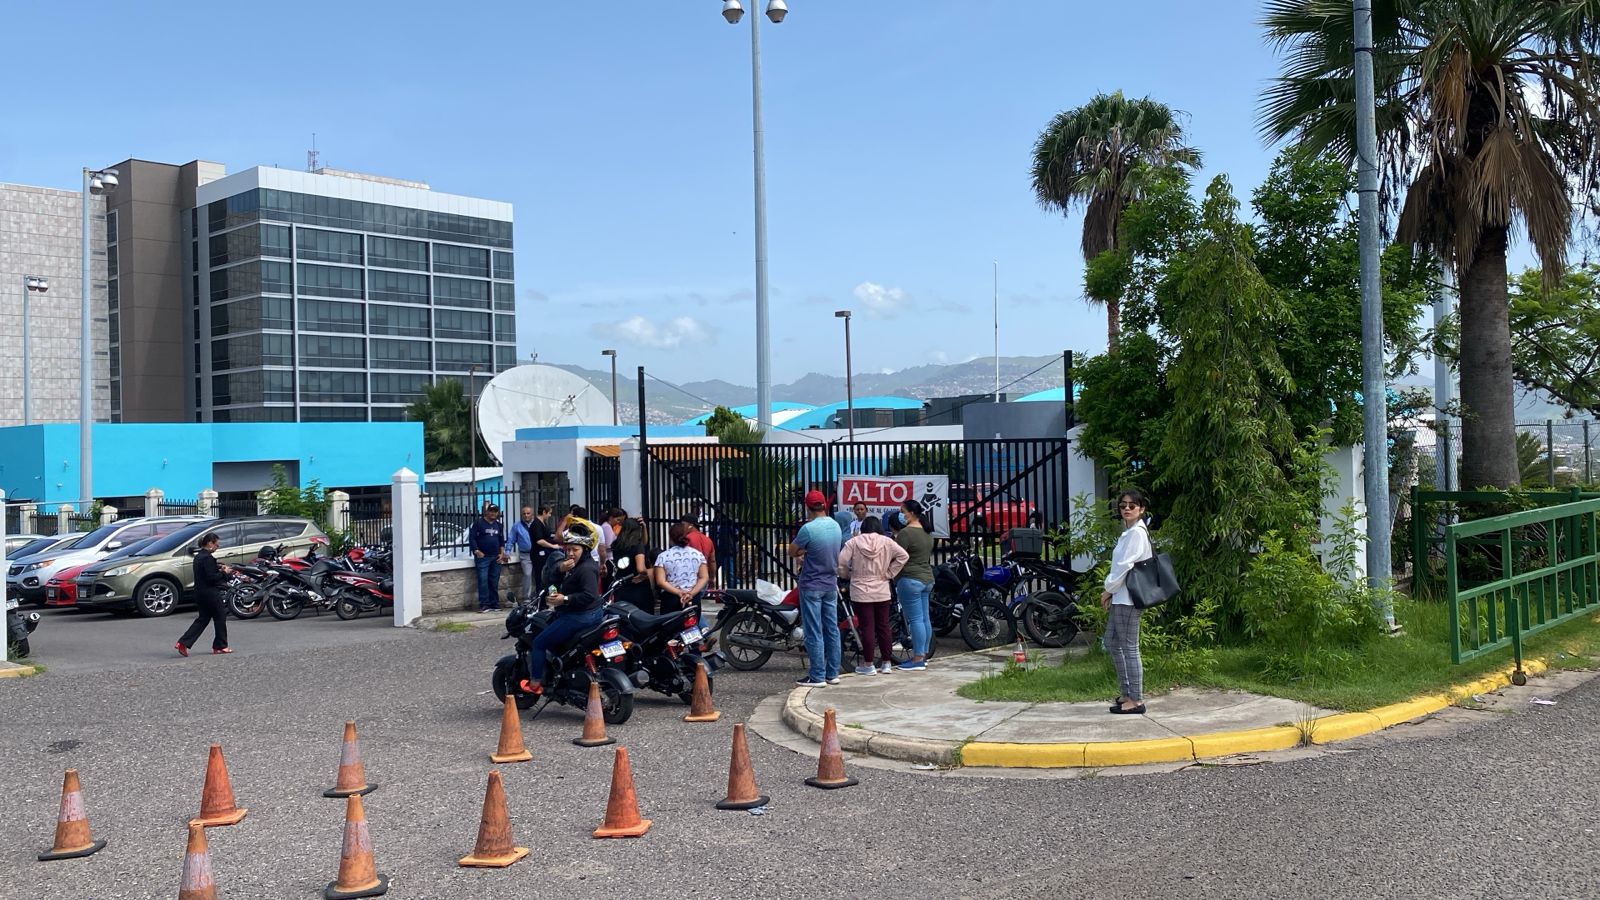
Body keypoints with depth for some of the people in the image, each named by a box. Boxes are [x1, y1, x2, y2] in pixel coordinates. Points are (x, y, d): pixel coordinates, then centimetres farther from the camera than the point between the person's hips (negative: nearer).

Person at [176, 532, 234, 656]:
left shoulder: (198, 557, 11)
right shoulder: (208, 558, -18)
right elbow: (211, 578, -21)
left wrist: (219, 569, 10)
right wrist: (224, 573, -9)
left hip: (200, 593, 9)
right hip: (211, 594, -9)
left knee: (203, 619, 14)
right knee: (220, 618, 5)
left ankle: (183, 643, 3)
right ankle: (220, 646, 13)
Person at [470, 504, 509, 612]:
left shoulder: (498, 525, 15)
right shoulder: (479, 523, -2)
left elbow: (502, 540, 21)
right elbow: (472, 538, -6)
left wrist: (502, 553, 9)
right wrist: (477, 551, -14)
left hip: (496, 557, 5)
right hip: (482, 557, -5)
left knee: (494, 582, 6)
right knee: (483, 581, -10)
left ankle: (494, 604, 12)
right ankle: (484, 605, -8)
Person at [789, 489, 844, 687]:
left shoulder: (808, 529, -19)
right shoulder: (836, 526, 4)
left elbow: (792, 551, -8)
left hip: (812, 586, -7)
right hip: (831, 584, 7)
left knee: (814, 632, -2)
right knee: (832, 629, 11)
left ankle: (817, 676, 1)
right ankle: (832, 673, 17)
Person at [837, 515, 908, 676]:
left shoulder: (853, 542, -5)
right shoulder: (886, 542, 0)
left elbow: (841, 562, -13)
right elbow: (903, 555, -7)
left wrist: (848, 575, 5)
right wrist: (889, 573, -1)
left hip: (861, 593, -2)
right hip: (882, 592, 2)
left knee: (867, 628, 1)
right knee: (883, 627, 10)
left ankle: (868, 665, 6)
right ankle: (886, 663, 16)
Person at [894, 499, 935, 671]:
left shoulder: (906, 533, -15)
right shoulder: (927, 533, 14)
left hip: (910, 579, -10)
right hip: (927, 578, 10)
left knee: (915, 620, -8)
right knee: (924, 618, 12)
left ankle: (917, 660, -7)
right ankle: (923, 655, 18)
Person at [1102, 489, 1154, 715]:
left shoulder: (1137, 532, -14)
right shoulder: (1128, 531, 17)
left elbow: (1125, 565, -18)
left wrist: (1109, 590, -9)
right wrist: (1111, 591, 10)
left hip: (1128, 598, -11)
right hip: (1120, 597, 11)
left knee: (1129, 648, -7)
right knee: (1112, 643, 16)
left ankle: (1136, 700, -2)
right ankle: (1127, 693, 23)